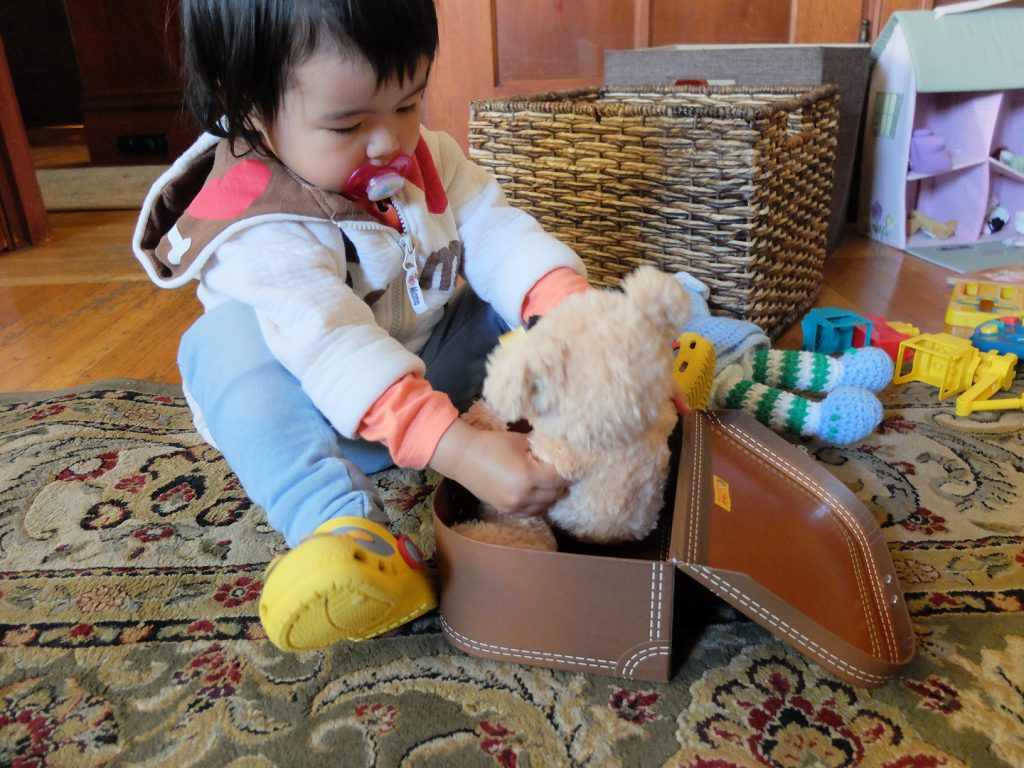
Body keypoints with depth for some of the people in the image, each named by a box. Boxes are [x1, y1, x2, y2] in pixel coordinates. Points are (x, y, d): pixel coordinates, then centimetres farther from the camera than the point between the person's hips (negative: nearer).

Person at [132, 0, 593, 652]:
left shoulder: (426, 157, -2)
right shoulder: (259, 229, -25)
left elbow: (495, 233, -12)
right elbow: (333, 348, -40)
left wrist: (566, 301, -33)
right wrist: (458, 450, -52)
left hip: (435, 376, 6)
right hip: (340, 424, -5)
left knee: (520, 295, -9)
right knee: (227, 338, -34)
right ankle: (340, 525, -46)